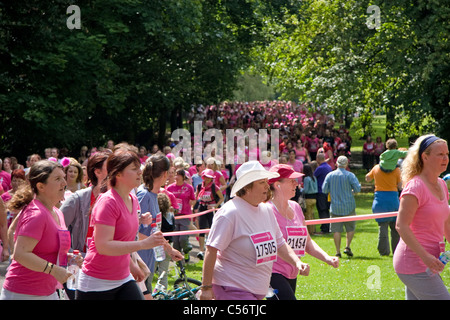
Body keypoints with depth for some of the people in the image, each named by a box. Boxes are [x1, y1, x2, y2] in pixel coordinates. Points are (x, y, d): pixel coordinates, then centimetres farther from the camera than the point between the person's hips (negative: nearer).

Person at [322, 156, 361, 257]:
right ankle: (347, 247, -2)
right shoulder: (350, 175, -6)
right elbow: (357, 189, -10)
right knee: (350, 228, 11)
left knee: (336, 230, 3)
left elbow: (324, 190, 2)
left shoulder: (330, 175, 1)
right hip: (348, 206, -2)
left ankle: (338, 251, 0)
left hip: (335, 207, 2)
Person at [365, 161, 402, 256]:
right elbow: (400, 186, -2)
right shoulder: (396, 170, -5)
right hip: (393, 198, -2)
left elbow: (367, 179, 18)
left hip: (379, 199, 2)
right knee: (396, 227, 9)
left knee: (382, 226, 4)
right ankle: (397, 250, 10)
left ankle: (383, 250, -1)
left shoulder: (376, 168, 3)